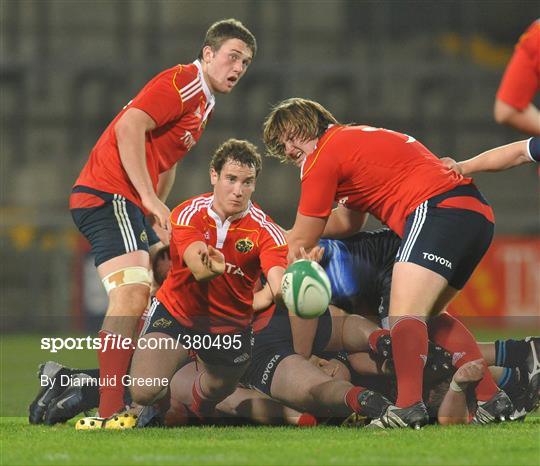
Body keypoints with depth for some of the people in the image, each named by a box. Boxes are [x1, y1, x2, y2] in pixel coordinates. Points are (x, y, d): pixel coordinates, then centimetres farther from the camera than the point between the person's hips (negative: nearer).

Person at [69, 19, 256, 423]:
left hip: (132, 206, 11)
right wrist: (150, 197, -26)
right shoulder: (182, 83, -11)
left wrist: (157, 214, 17)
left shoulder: (205, 103, 21)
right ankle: (111, 412, -29)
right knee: (132, 292, -23)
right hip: (107, 194, -11)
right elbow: (130, 125, -24)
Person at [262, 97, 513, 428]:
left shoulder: (324, 155, 1)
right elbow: (349, 222, 34)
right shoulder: (356, 139, 29)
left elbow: (302, 243, 6)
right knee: (428, 316, 23)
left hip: (436, 210, -10)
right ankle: (492, 398, 20)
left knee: (404, 315, -20)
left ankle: (409, 405, -40)